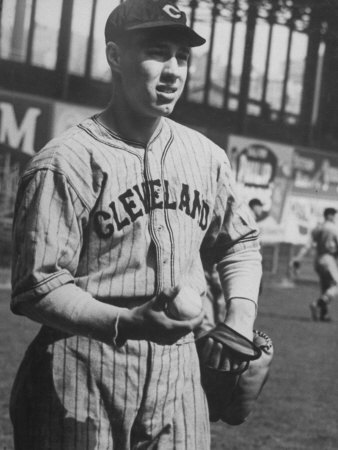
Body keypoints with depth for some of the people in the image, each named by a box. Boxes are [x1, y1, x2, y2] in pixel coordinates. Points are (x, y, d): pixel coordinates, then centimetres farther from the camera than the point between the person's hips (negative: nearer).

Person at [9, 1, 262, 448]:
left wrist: (241, 315, 7)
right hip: (85, 374, -5)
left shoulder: (205, 156, 9)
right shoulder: (67, 161, -11)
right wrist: (129, 323, -27)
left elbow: (240, 242, 24)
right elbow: (38, 288, -14)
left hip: (178, 370, 5)